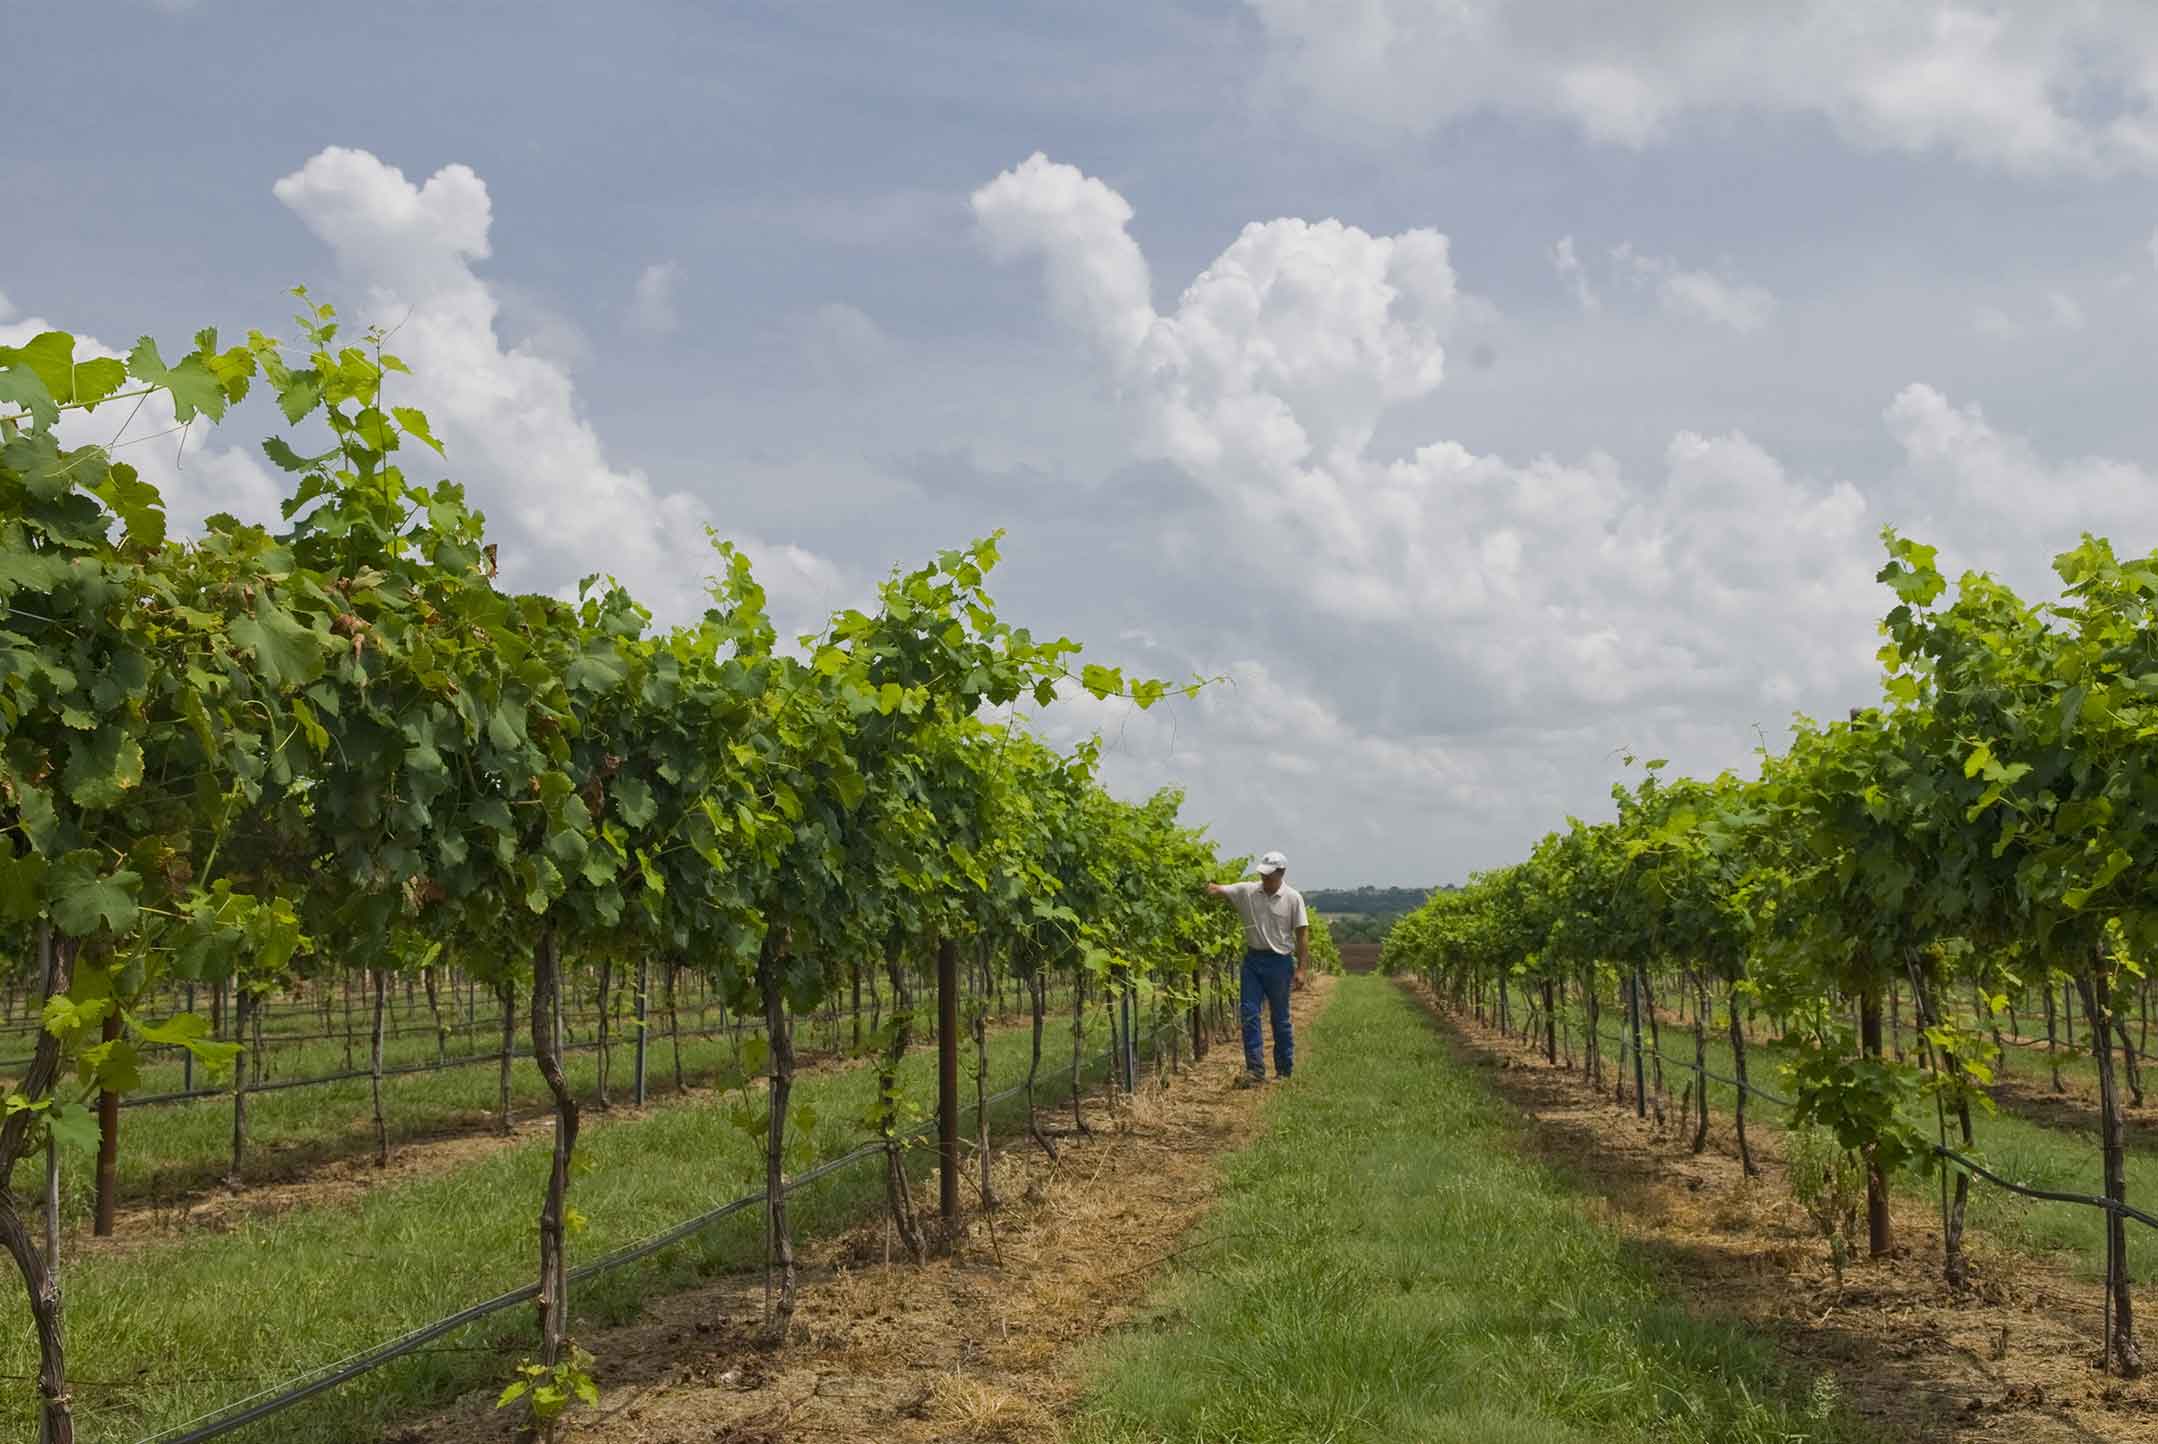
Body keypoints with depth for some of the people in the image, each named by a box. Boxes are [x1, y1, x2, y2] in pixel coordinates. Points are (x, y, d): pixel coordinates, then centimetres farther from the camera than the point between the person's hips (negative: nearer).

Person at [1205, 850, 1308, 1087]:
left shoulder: (1293, 898, -6)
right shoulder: (1247, 891, 0)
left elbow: (1302, 935, -4)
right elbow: (1217, 890, -6)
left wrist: (1300, 969, -9)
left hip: (1279, 961, -3)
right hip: (1253, 959, 3)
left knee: (1280, 1018, 7)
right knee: (1249, 1013, -4)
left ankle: (1285, 1070, 19)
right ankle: (1255, 1069, -1)